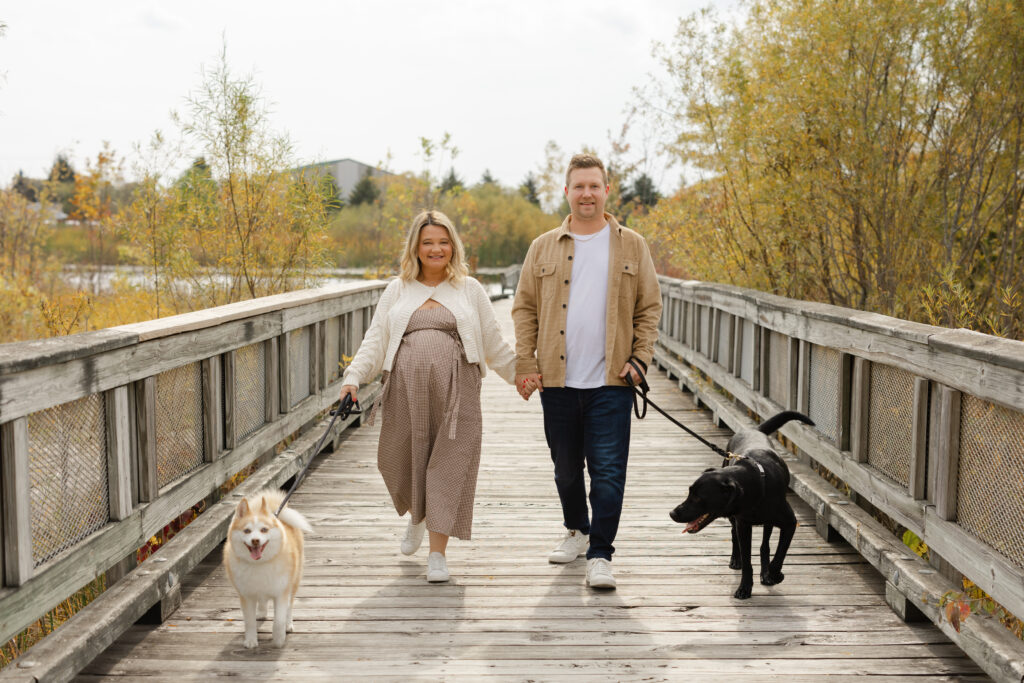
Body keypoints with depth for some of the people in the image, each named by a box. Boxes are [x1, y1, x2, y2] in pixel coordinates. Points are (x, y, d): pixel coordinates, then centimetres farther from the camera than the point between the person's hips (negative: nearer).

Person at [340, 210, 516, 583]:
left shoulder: (470, 289, 14)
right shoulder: (397, 290, 16)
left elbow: (494, 344, 18)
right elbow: (375, 342, 11)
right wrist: (352, 378, -2)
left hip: (455, 388, -1)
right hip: (406, 388, 1)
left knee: (448, 464, -5)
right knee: (400, 459, 2)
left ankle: (437, 553, 5)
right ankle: (416, 516, 37)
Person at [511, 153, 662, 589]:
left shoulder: (632, 246, 6)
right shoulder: (543, 248, 8)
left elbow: (649, 308, 7)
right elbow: (525, 308, 9)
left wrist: (639, 359, -4)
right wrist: (524, 365, 0)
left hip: (610, 381, -2)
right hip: (557, 379, 2)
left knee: (608, 471, -6)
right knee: (566, 467, 15)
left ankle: (600, 556, 3)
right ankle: (577, 530, 37)